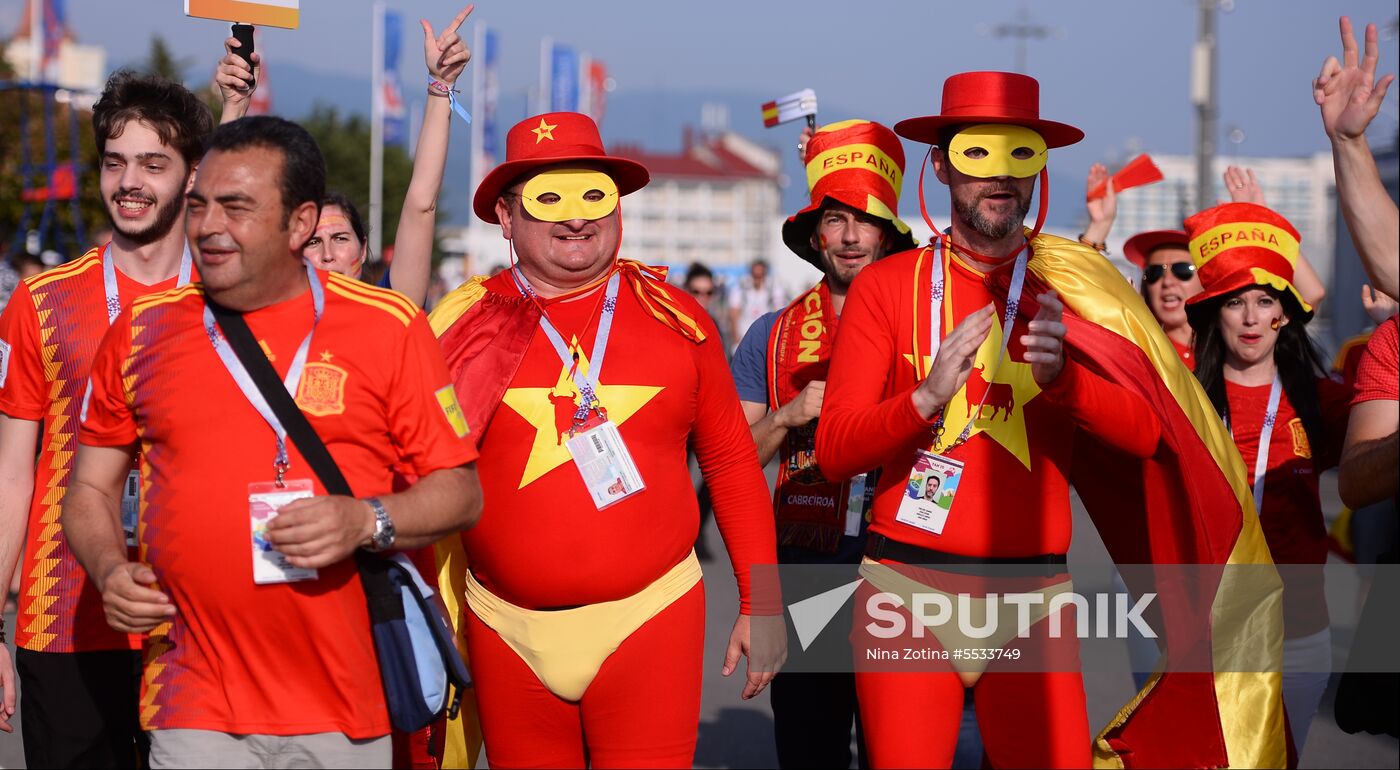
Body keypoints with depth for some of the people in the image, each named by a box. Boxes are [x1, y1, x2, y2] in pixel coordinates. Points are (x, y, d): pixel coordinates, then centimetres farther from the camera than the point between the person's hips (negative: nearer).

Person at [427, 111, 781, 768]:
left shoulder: (675, 318, 3)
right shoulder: (465, 323, 1)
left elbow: (732, 465, 8)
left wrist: (760, 607, 5)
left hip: (650, 617, 0)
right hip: (509, 632, 1)